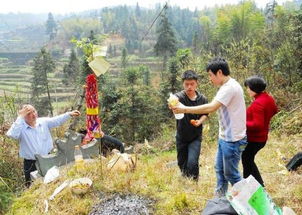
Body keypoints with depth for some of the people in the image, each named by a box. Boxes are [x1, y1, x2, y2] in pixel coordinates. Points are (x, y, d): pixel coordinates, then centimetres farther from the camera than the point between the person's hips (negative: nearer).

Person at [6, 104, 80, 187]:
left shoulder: (44, 121, -1)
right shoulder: (21, 128, -12)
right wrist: (20, 118, -25)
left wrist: (69, 114, -10)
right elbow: (11, 134, -31)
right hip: (31, 164, -3)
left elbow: (57, 120, 1)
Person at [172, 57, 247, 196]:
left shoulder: (230, 87, -22)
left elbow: (211, 108, -29)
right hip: (225, 137, 10)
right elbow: (214, 107, 11)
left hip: (233, 139, -10)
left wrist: (185, 109, -25)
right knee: (219, 169, 18)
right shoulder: (226, 86, 11)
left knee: (230, 173, 5)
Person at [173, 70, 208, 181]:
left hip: (195, 137, 0)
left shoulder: (203, 99, -8)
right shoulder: (180, 96, -18)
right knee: (182, 163, 16)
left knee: (192, 163, -14)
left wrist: (200, 121, -14)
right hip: (181, 136, 0)